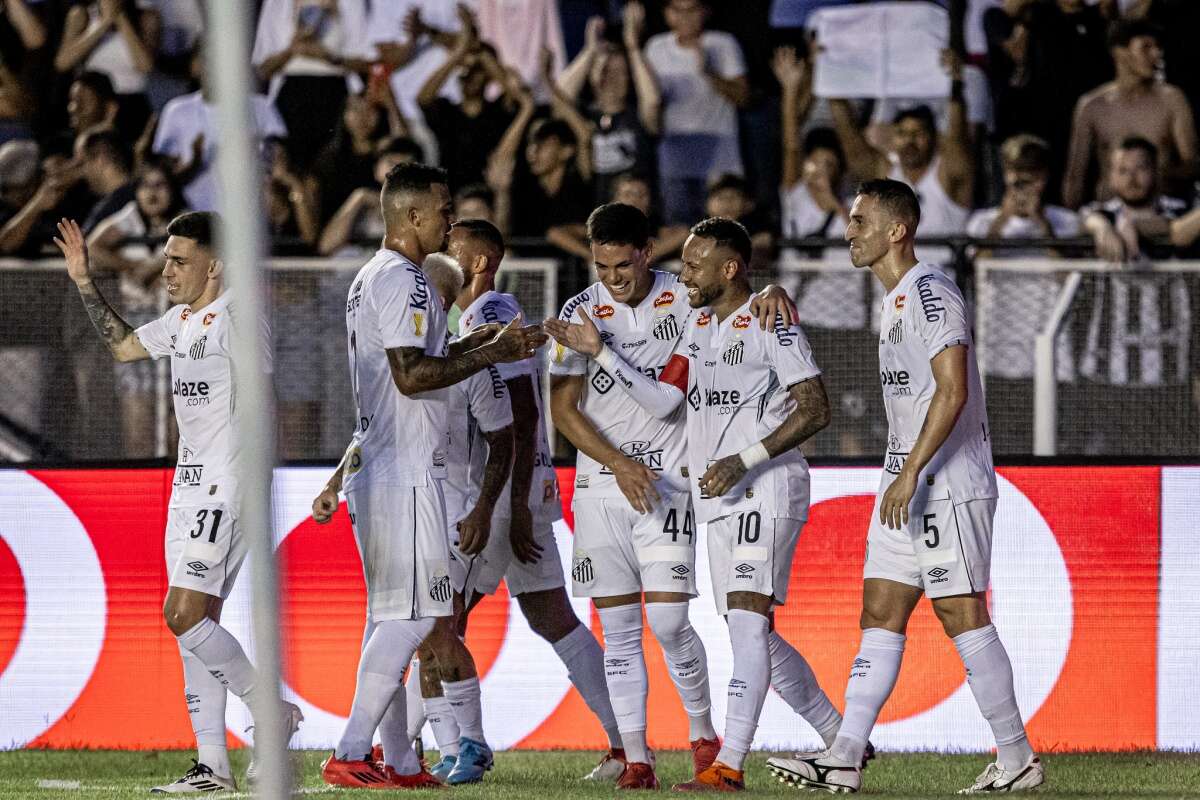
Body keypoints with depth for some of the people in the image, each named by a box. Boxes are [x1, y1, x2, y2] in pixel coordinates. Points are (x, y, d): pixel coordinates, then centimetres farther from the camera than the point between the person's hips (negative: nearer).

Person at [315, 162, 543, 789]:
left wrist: (482, 342, 22)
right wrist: (491, 354, -13)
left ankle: (398, 760, 13)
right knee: (410, 615, -11)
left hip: (375, 470, 11)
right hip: (405, 473, -11)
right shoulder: (402, 281, -14)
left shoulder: (370, 279, 18)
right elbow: (412, 375, -21)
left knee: (391, 615, 11)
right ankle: (350, 755, -15)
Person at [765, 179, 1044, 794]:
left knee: (962, 616, -7)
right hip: (907, 487, 10)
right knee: (880, 614, 4)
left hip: (948, 486, -10)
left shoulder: (930, 293, -14)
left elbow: (952, 391, -21)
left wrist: (911, 473, -23)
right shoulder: (897, 300, 17)